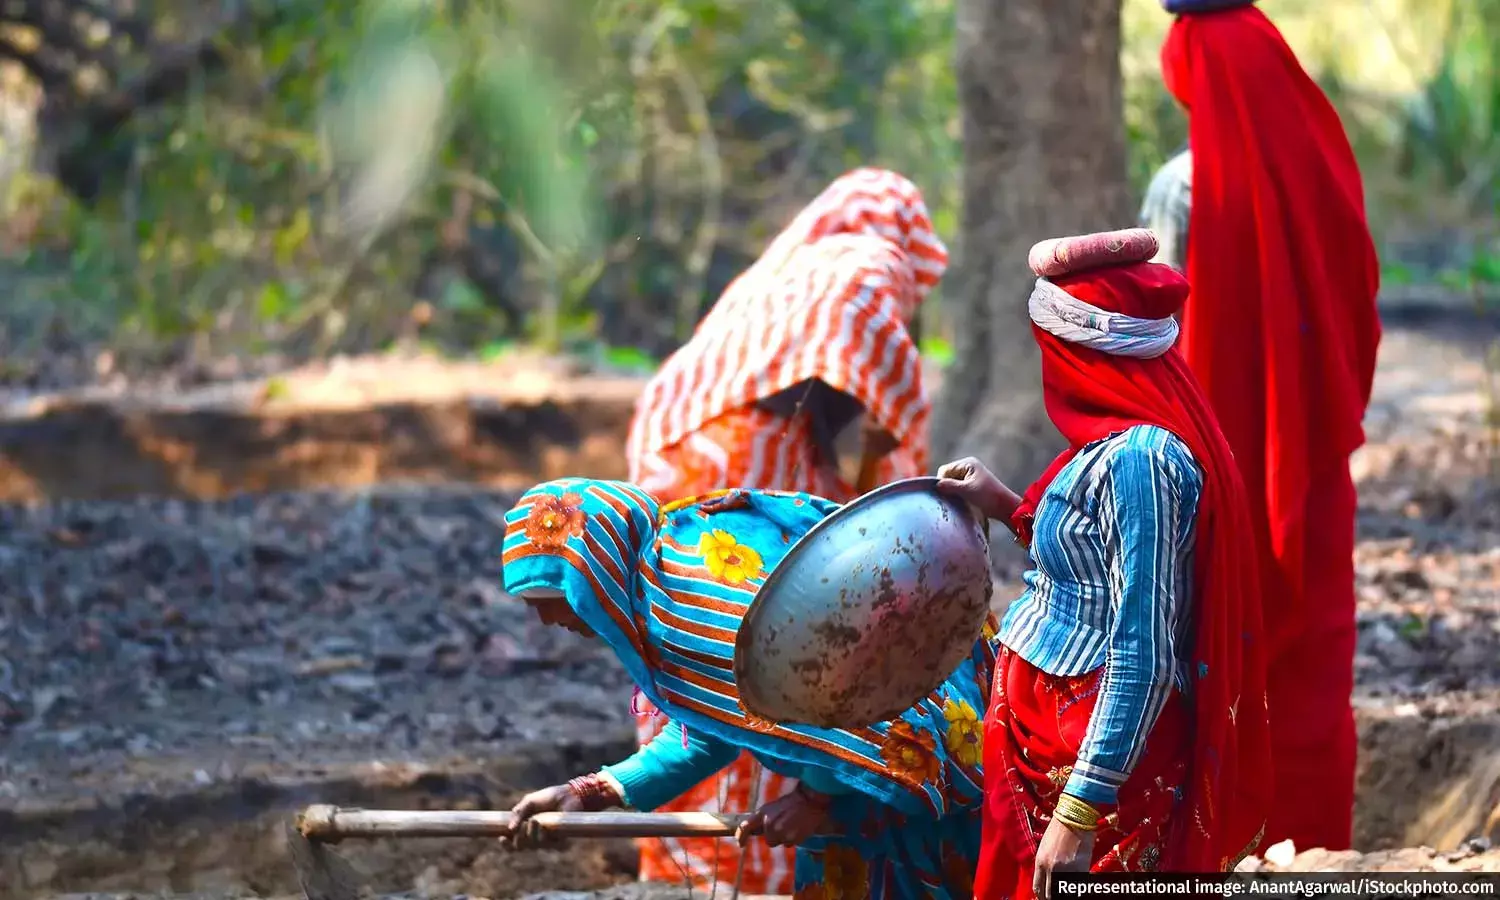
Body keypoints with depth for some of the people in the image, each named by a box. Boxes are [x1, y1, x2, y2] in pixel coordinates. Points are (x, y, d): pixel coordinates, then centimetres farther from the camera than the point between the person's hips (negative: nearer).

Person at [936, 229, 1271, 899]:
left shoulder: (1136, 459, -22)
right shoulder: (1123, 440, 7)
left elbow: (1142, 658, -25)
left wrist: (1079, 811, -26)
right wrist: (1009, 510, 20)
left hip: (1099, 754, -10)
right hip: (1054, 731, 10)